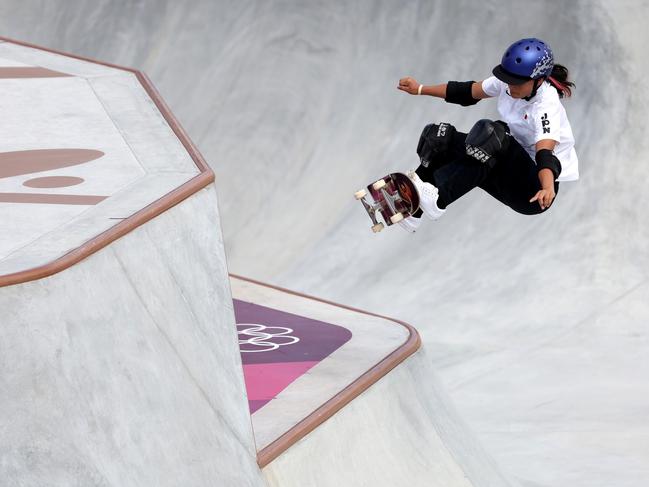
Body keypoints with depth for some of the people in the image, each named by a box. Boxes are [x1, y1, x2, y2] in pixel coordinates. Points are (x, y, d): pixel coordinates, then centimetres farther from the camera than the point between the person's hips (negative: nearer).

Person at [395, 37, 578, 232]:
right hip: (512, 164, 8)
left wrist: (547, 189, -60)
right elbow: (467, 92, 9)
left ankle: (439, 200, -36)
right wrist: (420, 89, 10)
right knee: (443, 137, -7)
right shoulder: (507, 82, -5)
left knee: (490, 134, -33)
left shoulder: (546, 106, -25)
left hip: (534, 187, -8)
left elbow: (545, 153, -41)